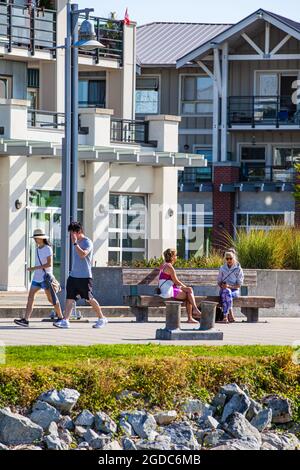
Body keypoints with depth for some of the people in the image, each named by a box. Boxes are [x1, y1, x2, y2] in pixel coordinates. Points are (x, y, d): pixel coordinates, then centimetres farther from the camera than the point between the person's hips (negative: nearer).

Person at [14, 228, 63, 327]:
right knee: (30, 297, -5)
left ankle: (60, 317, 18)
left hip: (46, 277, -8)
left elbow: (49, 264, -18)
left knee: (51, 299, 1)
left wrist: (35, 268, -21)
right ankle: (25, 320, -11)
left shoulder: (48, 249, -10)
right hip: (37, 278, 8)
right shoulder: (38, 249, 13)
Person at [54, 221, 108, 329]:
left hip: (85, 276, -7)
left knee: (89, 299, 2)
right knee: (69, 298, -4)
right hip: (73, 275, 7)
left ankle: (102, 319, 17)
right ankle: (65, 321, -10)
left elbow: (83, 254, -28)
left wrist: (75, 243, -27)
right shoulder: (76, 242, 14)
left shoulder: (87, 242, -11)